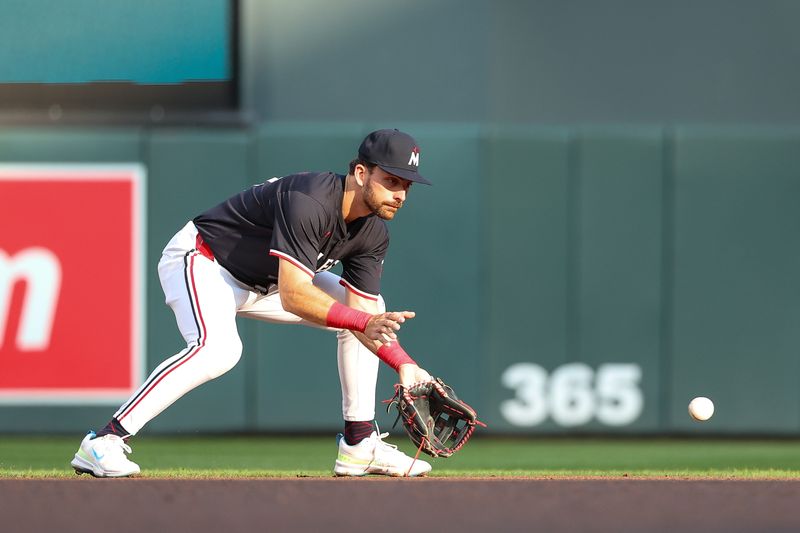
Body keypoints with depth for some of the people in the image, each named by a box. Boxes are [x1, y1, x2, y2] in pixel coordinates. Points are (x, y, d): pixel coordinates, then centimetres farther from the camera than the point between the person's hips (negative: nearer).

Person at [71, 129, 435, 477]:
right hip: (202, 260, -9)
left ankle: (360, 445, 9)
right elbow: (293, 297, -38)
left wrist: (404, 364, -20)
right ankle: (103, 442, -35)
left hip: (261, 282, 9)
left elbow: (362, 315, -6)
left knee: (372, 309, 6)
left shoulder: (373, 233, -6)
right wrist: (363, 322, -43)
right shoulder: (308, 201, -32)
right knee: (218, 348, -37)